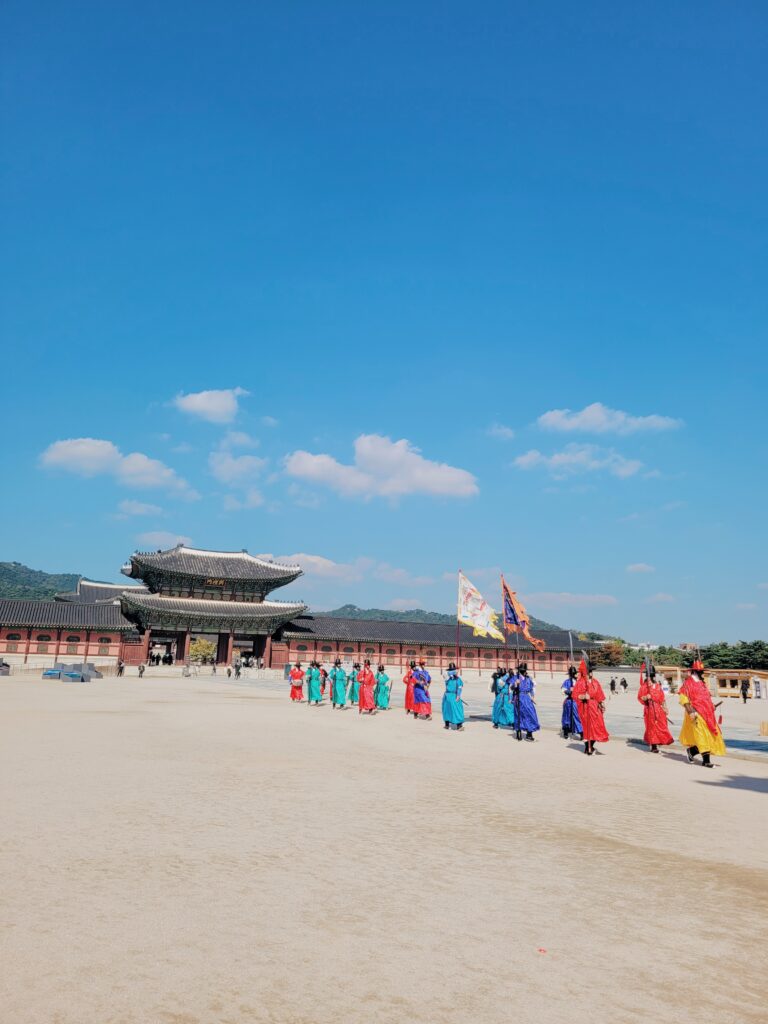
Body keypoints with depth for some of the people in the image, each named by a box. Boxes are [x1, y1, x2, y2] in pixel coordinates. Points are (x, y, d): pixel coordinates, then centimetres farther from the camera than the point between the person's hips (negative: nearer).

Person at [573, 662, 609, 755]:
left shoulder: (595, 682, 9)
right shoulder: (580, 682, -7)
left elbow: (599, 695, 12)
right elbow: (575, 695, -9)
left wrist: (602, 704, 1)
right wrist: (583, 696, -25)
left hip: (595, 707, 5)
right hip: (585, 708, -5)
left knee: (596, 726, 2)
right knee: (587, 726, -1)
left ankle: (590, 746, 18)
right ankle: (588, 747, 9)